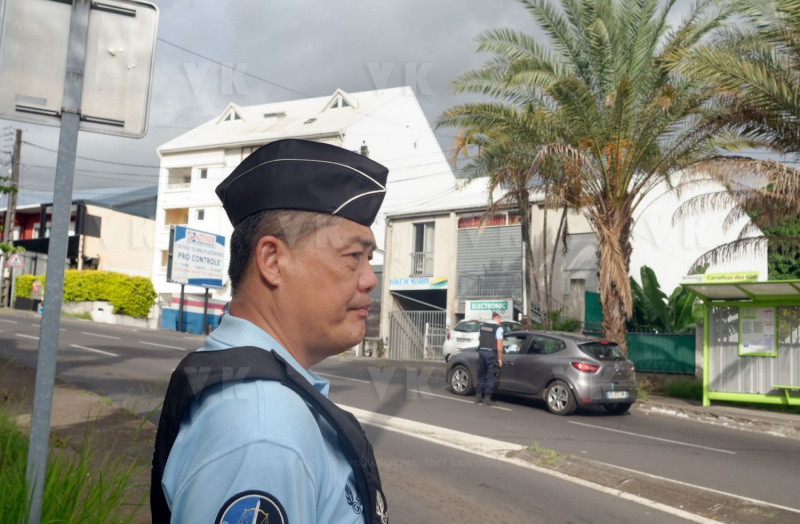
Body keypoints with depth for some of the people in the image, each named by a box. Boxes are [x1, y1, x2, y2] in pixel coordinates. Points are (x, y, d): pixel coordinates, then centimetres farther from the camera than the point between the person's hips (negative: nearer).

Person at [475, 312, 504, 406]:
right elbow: (499, 345, -9)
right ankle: (487, 397, 3)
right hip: (491, 353, -5)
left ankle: (478, 396, 15)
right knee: (490, 376, 3)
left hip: (481, 351, 5)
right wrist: (500, 358, -4)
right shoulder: (498, 328, -6)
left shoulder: (482, 325, 13)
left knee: (481, 375, 14)